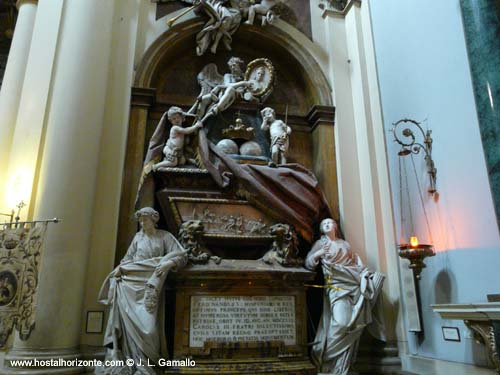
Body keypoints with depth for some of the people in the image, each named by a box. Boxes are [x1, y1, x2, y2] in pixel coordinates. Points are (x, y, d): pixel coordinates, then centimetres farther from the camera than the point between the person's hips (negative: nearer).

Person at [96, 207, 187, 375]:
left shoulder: (164, 236, 6)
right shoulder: (138, 236, 16)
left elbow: (182, 255, -2)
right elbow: (128, 257, 19)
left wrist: (169, 263, -21)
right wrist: (120, 267, -1)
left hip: (151, 282, -2)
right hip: (132, 280, 2)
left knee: (145, 320, -14)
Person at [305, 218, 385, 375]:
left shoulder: (345, 243, 22)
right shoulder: (320, 243, 11)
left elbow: (357, 262, 18)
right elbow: (308, 263, 3)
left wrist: (366, 274, 1)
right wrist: (318, 254, -16)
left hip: (353, 283, 4)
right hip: (336, 285, -4)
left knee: (354, 322, -6)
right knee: (341, 322, -20)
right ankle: (329, 361, -6)